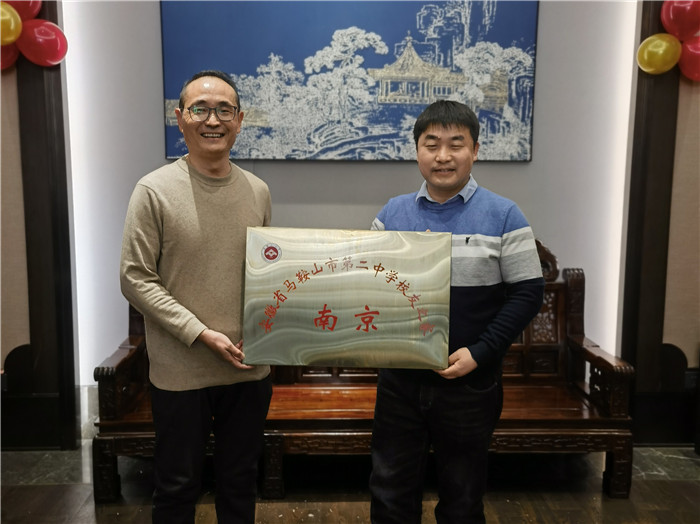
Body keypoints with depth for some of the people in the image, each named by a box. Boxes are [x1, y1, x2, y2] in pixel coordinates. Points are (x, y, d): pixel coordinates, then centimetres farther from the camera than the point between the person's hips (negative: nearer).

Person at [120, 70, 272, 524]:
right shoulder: (155, 190, -9)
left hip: (249, 368, 4)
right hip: (181, 372, -3)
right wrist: (201, 334, -16)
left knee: (241, 482, 20)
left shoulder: (257, 191, 4)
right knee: (178, 486, 14)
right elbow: (136, 280, -10)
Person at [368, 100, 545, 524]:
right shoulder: (392, 213, 3)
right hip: (399, 381, 3)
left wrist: (479, 353, -14)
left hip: (470, 385, -2)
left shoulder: (503, 216, -5)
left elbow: (528, 292, -7)